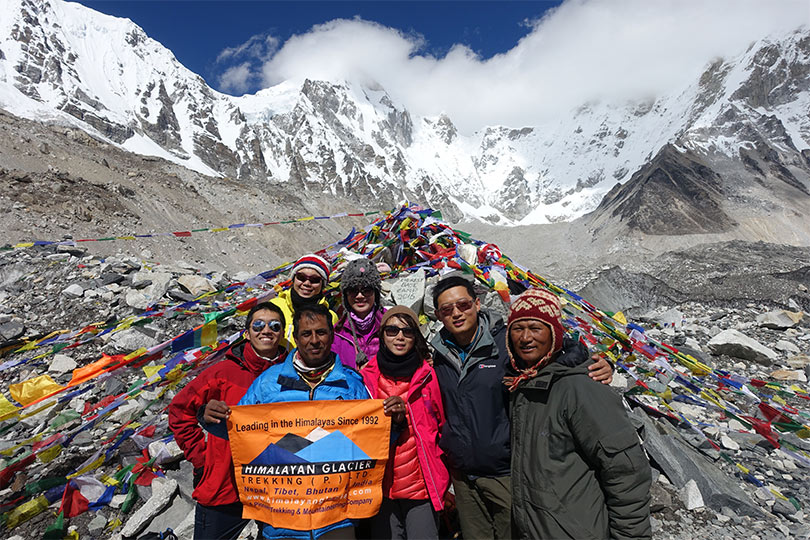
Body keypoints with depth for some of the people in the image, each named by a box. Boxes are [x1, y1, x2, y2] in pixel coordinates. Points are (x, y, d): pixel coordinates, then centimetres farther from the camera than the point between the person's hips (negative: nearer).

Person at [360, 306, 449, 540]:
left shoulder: (428, 375, -3)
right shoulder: (367, 376, -2)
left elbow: (442, 427, 5)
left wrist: (444, 483, 5)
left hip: (423, 485, -1)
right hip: (381, 486, 1)